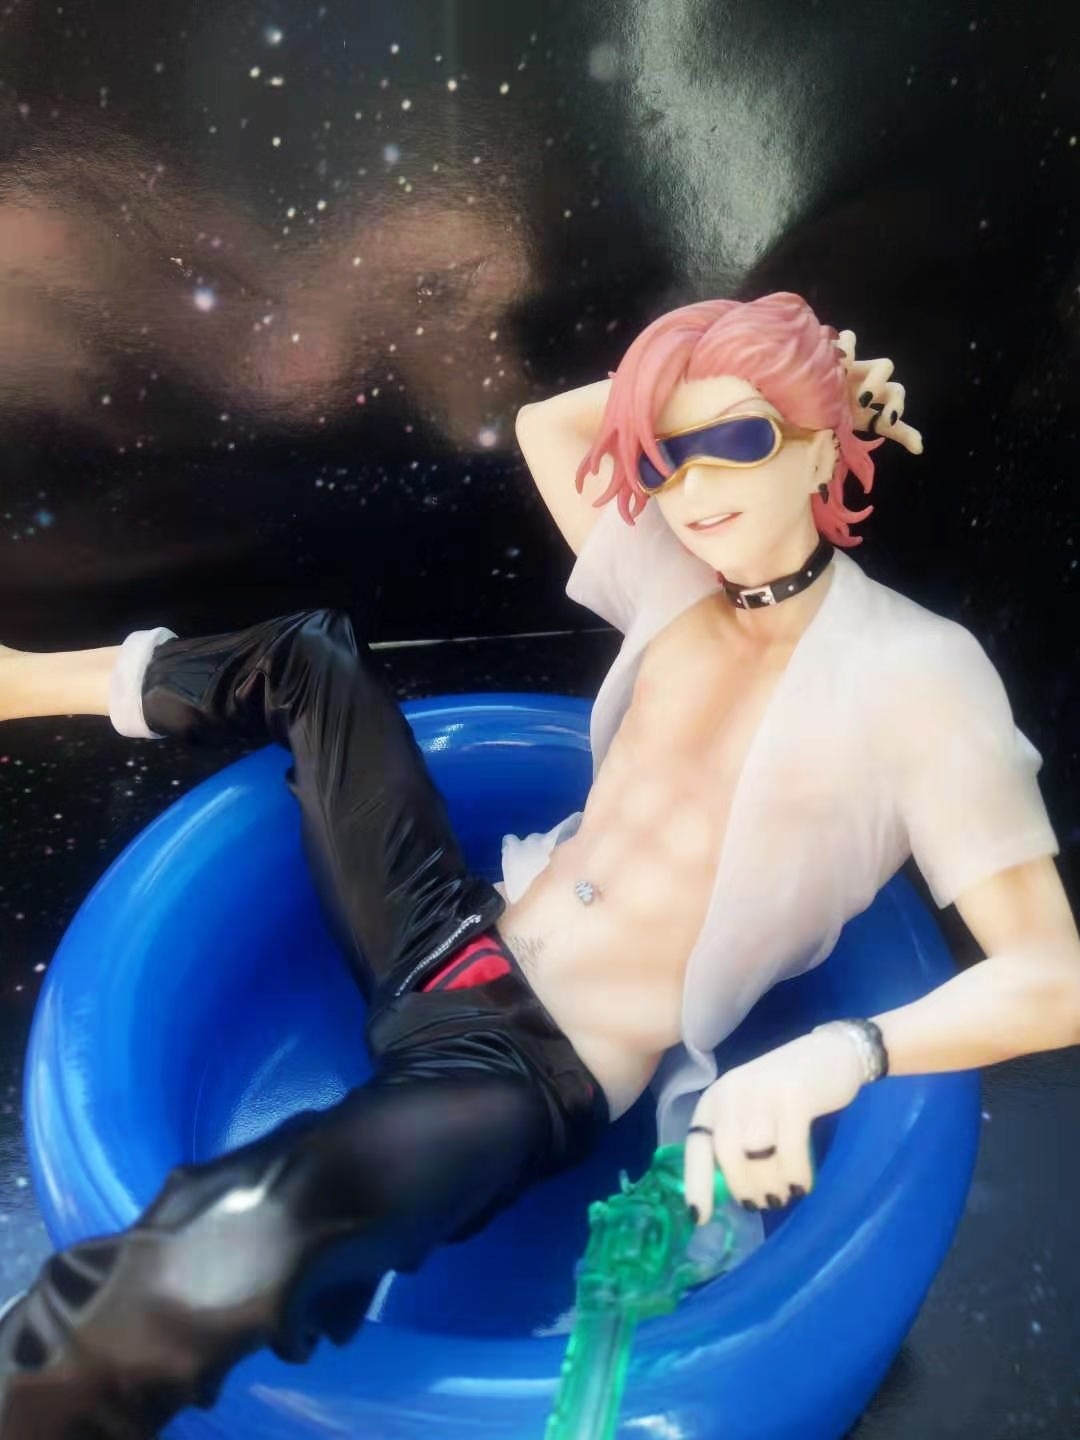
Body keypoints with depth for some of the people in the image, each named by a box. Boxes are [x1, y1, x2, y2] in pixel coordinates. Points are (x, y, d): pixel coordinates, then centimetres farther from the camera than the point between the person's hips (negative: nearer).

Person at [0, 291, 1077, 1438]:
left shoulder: (921, 674, -15)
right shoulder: (684, 582, 4)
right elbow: (545, 424, 21)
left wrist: (833, 1057, -34)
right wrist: (684, 398, 7)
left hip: (535, 1076, -7)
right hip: (449, 941, 7)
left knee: (210, 1268, -35)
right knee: (312, 657, 16)